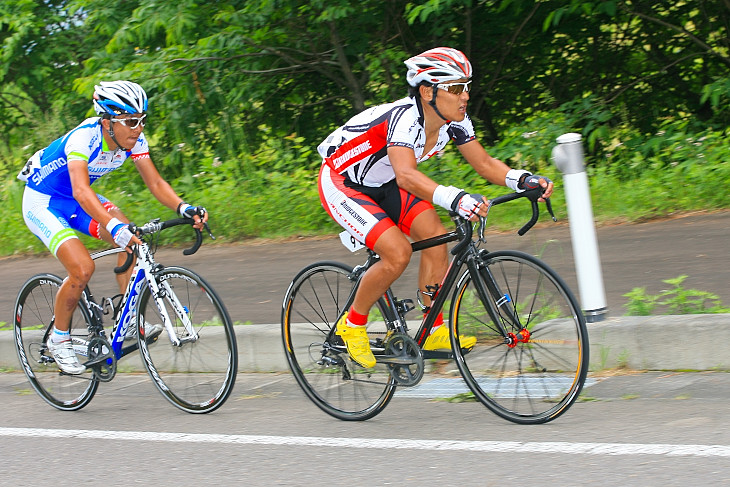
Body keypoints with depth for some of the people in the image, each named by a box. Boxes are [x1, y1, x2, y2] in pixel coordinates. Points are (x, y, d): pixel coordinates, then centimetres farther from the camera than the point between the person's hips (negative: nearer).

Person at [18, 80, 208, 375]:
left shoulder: (134, 140, -15)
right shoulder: (83, 138, -35)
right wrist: (116, 228, -63)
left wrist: (183, 209, -32)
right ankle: (58, 339, -1)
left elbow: (155, 183, -13)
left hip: (75, 203, 7)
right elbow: (81, 191, -49)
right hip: (42, 202, -7)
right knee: (83, 268, -24)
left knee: (133, 239, -18)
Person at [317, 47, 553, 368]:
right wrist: (456, 199, -65)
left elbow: (485, 164, -8)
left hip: (382, 184, 8)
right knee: (398, 252, -23)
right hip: (341, 182, -8)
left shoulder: (454, 121, -12)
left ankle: (435, 331, 6)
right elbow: (406, 175, -51)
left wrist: (524, 180, -27)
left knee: (436, 237, -6)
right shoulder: (405, 118, -36)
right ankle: (353, 325, -1)